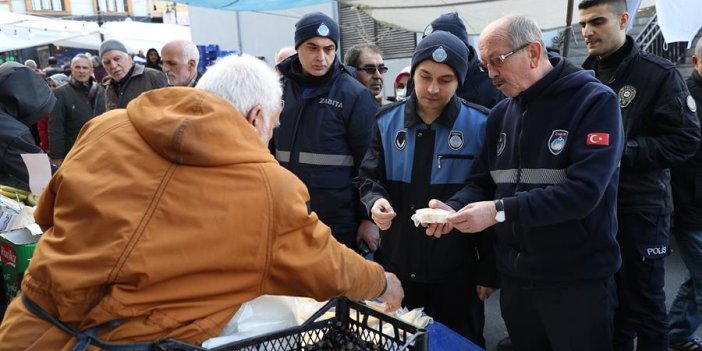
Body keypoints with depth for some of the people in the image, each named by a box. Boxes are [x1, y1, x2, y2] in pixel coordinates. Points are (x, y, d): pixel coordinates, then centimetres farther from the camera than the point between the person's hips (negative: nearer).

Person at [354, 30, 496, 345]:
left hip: (457, 268, -2)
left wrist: (490, 269, -5)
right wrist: (376, 201, -21)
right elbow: (368, 177, 3)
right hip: (398, 264, 3)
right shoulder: (387, 121, -2)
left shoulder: (480, 125, -10)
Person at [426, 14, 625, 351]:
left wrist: (501, 211, -27)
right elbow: (482, 181, 8)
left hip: (578, 281, -5)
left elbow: (583, 191, -23)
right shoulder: (500, 113, 8)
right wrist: (454, 208, -13)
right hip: (514, 278, 5)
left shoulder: (595, 101, -11)